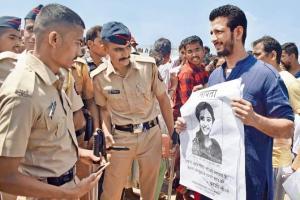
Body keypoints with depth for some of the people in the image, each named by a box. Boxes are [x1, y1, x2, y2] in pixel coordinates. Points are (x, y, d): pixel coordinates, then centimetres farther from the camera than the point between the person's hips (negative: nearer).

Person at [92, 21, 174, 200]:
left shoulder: (148, 65, -11)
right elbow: (104, 107, 6)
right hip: (120, 136, 0)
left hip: (151, 133, 1)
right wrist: (106, 131, -11)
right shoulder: (99, 77, -11)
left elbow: (163, 98, 1)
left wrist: (172, 132, 4)